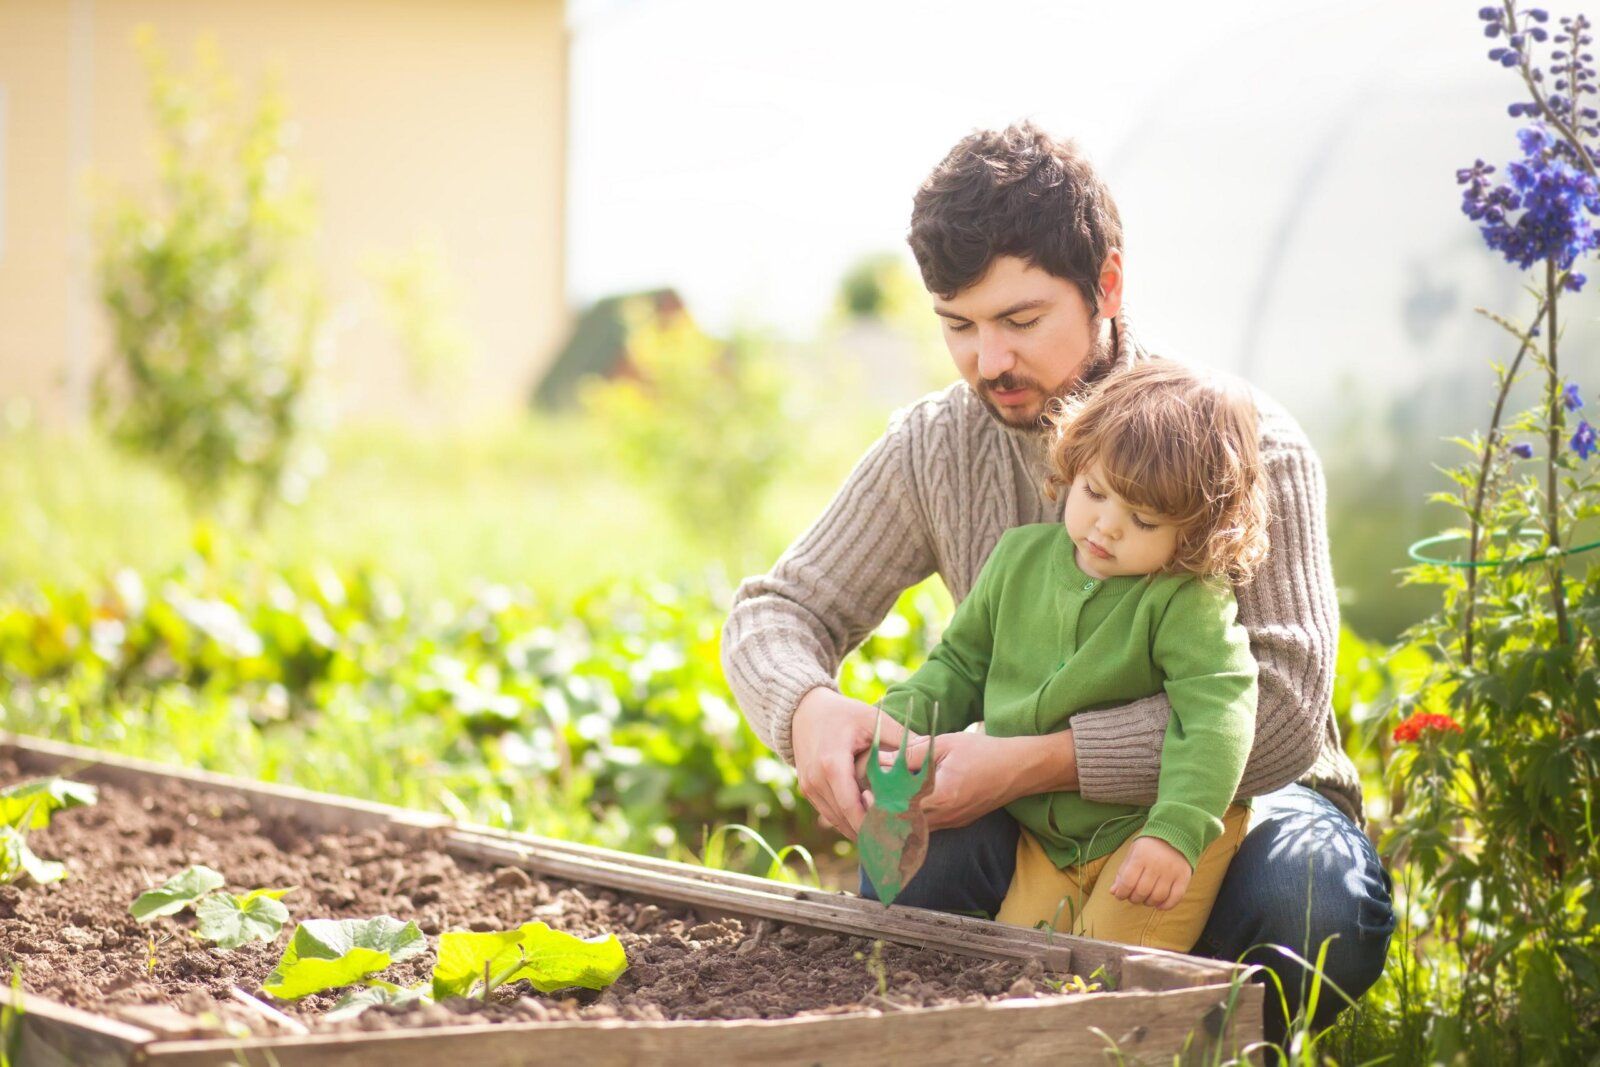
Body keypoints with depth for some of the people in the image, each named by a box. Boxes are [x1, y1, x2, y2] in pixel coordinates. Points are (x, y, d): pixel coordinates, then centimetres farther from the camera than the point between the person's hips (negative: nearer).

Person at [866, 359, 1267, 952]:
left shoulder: (1189, 602, -18)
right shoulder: (1020, 557, 2)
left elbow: (1216, 715, -28)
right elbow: (961, 664, 14)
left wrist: (1175, 832, -40)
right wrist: (902, 722, -4)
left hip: (1145, 823, -6)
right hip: (1045, 836, 6)